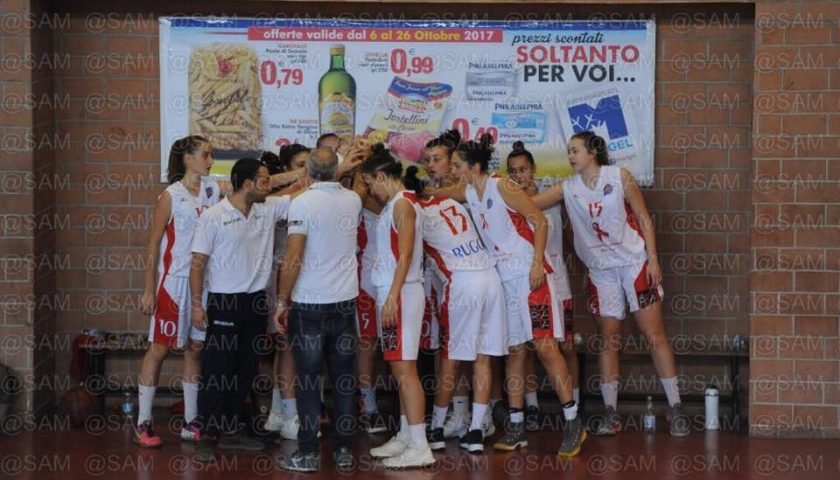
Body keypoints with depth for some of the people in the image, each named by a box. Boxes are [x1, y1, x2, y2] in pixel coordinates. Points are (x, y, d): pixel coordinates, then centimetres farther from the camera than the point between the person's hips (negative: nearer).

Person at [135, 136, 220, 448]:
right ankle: (143, 424, 10)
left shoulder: (214, 190, 6)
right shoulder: (171, 196, -8)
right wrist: (149, 289, -9)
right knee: (160, 348, 2)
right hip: (174, 279, -5)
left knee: (195, 349, 10)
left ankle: (190, 422, 18)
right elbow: (153, 244, -7)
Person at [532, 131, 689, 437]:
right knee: (608, 341, 5)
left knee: (654, 334, -4)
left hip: (635, 263, -3)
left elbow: (644, 218, -3)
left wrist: (653, 259, -9)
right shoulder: (568, 188, 3)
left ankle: (676, 409, 2)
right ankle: (611, 414, 11)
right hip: (601, 271, 3)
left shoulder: (619, 177, -5)